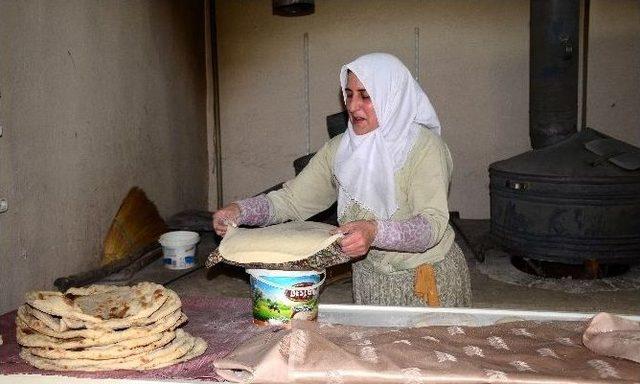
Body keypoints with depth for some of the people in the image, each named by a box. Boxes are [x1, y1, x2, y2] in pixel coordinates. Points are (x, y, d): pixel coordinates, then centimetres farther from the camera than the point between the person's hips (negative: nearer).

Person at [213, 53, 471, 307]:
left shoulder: (424, 147, -18)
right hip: (369, 278, 4)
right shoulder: (339, 149, -2)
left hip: (428, 279, -4)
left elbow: (434, 224, -29)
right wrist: (241, 210, -22)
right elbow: (293, 199, -4)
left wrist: (375, 232, -47)